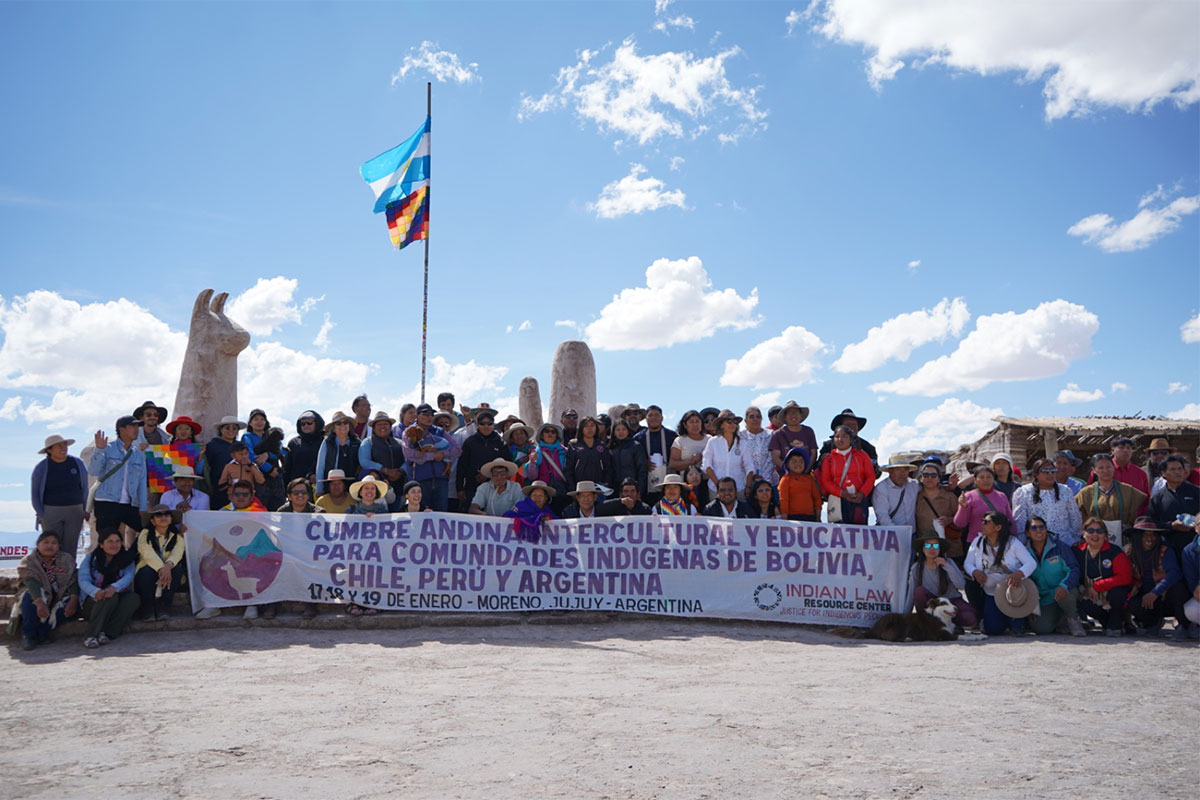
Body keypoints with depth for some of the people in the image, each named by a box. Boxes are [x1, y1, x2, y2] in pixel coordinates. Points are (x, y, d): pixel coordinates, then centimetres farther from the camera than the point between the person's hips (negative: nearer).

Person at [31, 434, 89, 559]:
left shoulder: (78, 463, 6)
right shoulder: (41, 467, 2)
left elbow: (85, 488, 13)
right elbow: (34, 494, 8)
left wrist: (85, 511, 9)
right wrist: (41, 514, 0)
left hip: (75, 511, 1)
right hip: (50, 512, -1)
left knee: (70, 548, 0)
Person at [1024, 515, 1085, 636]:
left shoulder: (1060, 546, -5)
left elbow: (1074, 569, -10)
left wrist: (1064, 586, -31)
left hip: (1066, 591, -2)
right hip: (1044, 600, 2)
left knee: (1061, 595, -39)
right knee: (1041, 628, -21)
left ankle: (1073, 619, -5)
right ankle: (1061, 619, 14)